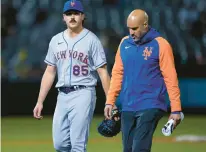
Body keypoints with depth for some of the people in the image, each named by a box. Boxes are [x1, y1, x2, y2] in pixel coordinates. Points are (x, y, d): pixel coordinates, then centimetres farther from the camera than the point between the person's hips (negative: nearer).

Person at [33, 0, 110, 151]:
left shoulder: (91, 40, -4)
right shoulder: (56, 41, 12)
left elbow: (103, 72, -6)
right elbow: (49, 73, 16)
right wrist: (40, 102, 11)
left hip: (83, 94, -6)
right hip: (62, 95, 6)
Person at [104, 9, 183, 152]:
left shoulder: (160, 45, -7)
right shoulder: (125, 43, 9)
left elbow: (171, 78, -8)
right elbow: (117, 73, 14)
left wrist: (176, 109, -10)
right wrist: (110, 101, 8)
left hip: (150, 107, -6)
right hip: (128, 108, 6)